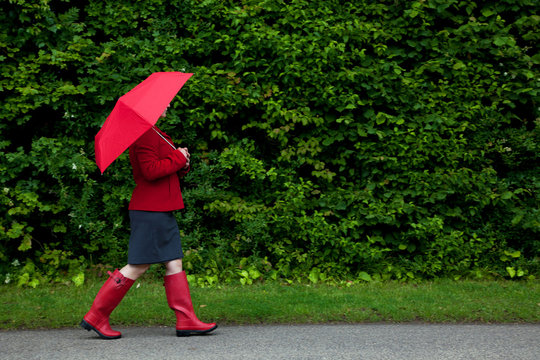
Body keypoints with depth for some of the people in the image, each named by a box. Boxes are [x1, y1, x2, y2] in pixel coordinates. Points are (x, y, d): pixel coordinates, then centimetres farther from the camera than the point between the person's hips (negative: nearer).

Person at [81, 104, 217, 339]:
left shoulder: (156, 134, 19)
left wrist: (183, 163, 1)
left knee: (174, 263, 7)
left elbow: (170, 171, 22)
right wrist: (179, 158, -12)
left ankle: (186, 321, 8)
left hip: (161, 210, 10)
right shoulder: (145, 135, -13)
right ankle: (96, 316, 2)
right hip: (150, 210, -10)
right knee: (138, 266, -6)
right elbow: (151, 170, -23)